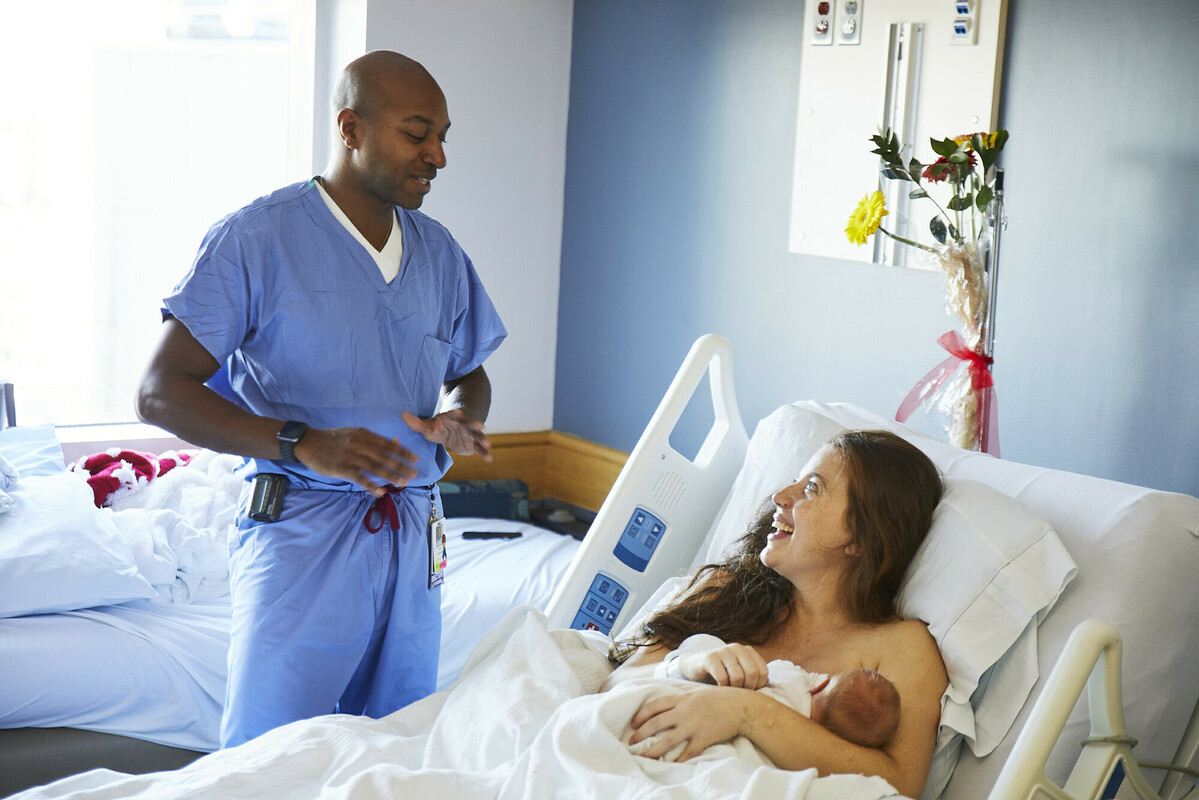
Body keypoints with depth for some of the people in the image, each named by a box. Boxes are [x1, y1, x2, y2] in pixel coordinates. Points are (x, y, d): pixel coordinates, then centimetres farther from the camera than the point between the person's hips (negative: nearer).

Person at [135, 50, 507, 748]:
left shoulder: (439, 253, 12)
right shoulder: (257, 239, -6)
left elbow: (469, 375, 24)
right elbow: (161, 392, -11)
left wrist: (460, 419, -2)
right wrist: (303, 443, -25)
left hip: (413, 537, 5)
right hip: (302, 534, -5)